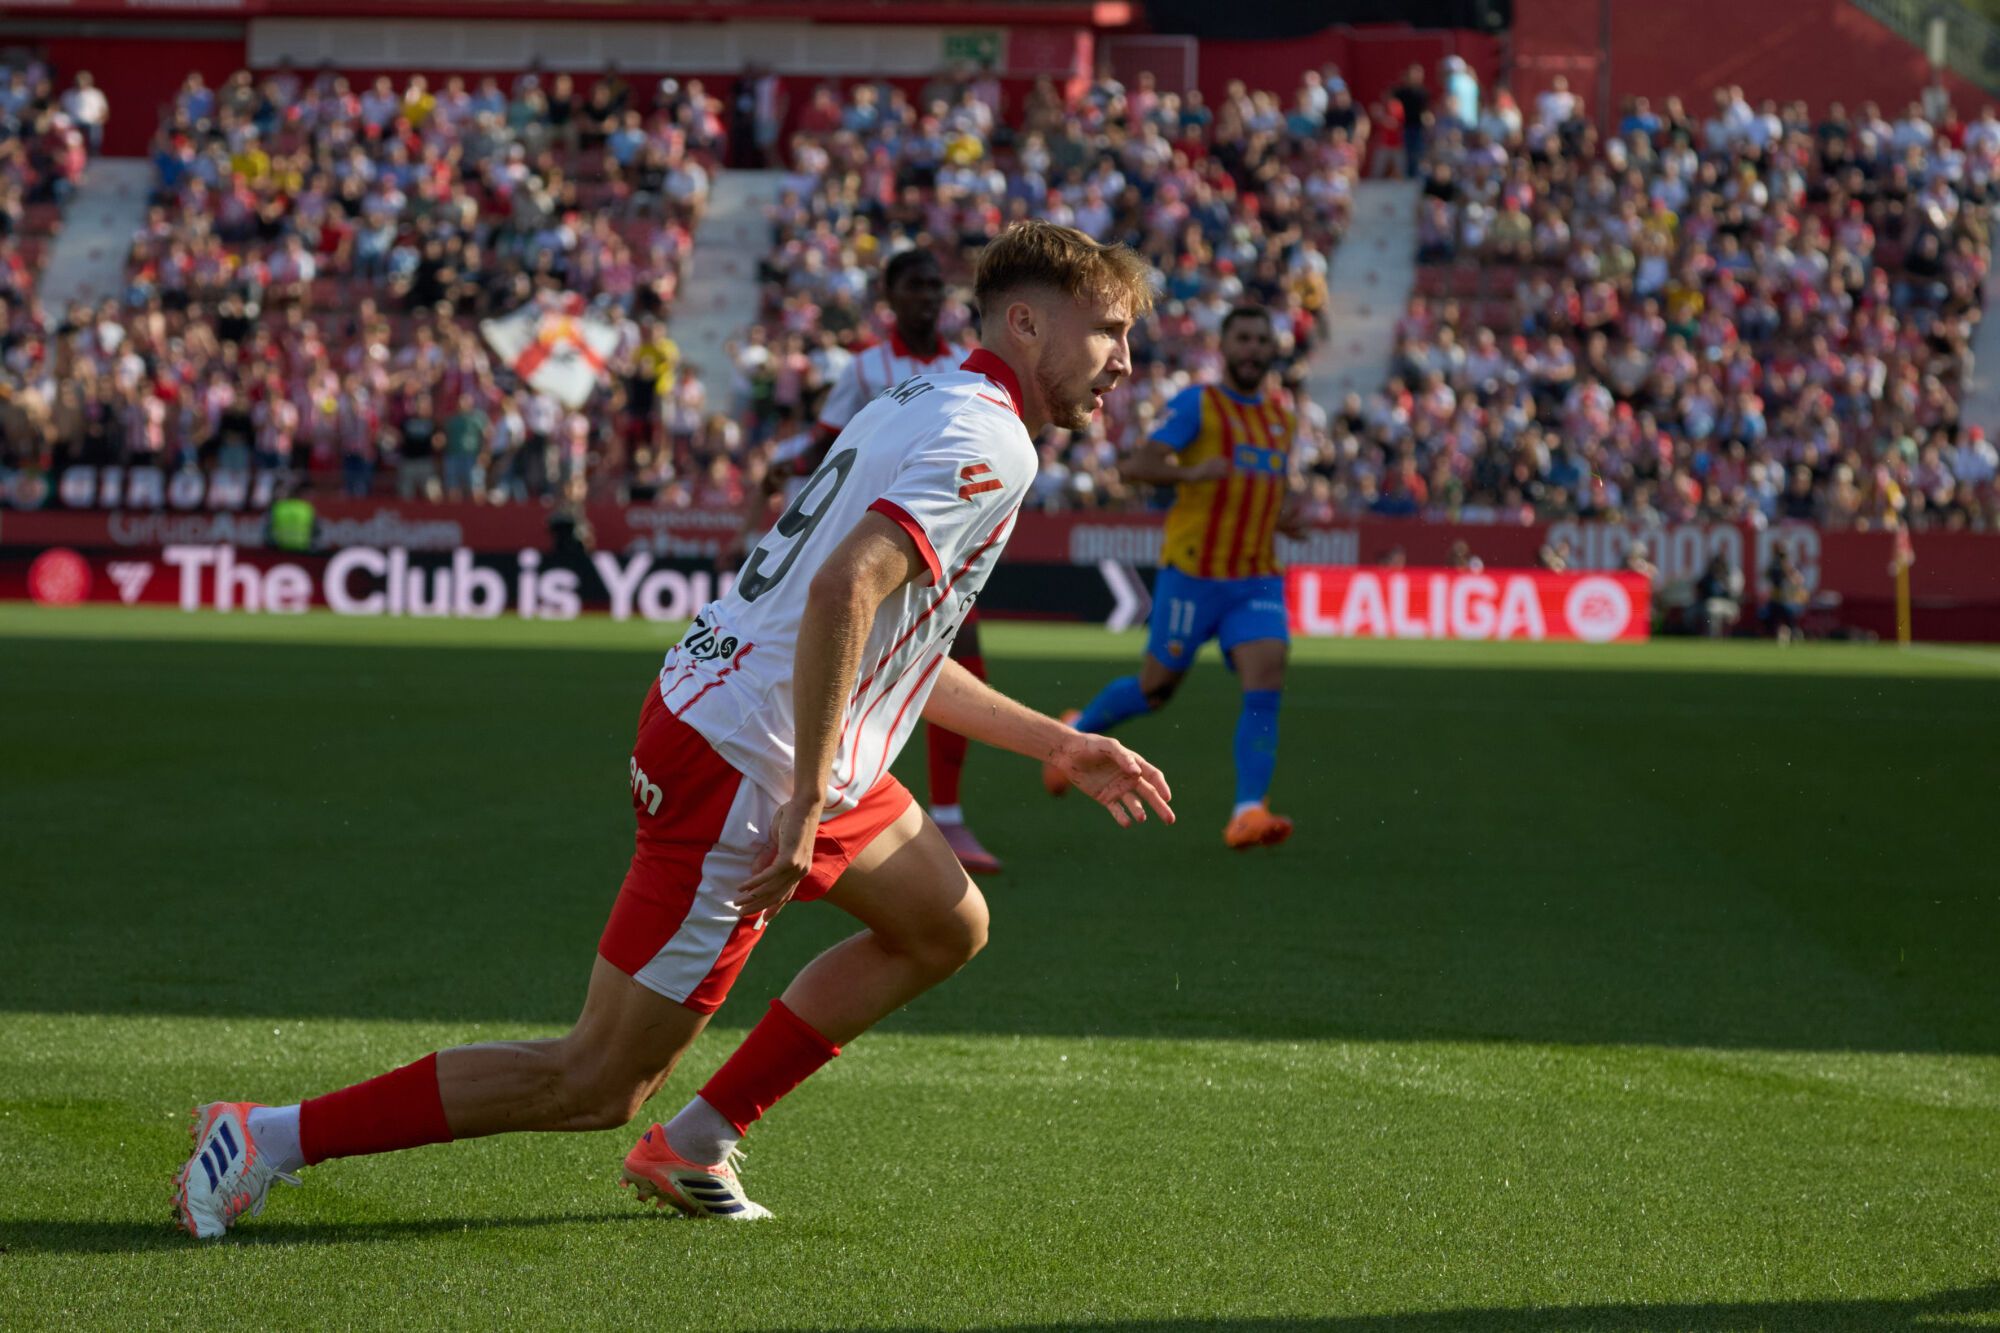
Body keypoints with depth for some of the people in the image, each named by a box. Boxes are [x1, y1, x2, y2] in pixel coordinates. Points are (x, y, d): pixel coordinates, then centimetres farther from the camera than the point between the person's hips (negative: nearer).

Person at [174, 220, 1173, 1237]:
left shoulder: (919, 408, 18)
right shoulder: (989, 444, -14)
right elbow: (843, 594, -29)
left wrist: (1060, 747, 27)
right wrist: (806, 807, -28)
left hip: (703, 703, 10)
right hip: (742, 772, -10)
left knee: (947, 926, 22)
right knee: (598, 1084, -7)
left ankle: (694, 1144, 22)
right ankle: (273, 1137, -5)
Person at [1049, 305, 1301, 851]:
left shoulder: (1282, 418, 14)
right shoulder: (1197, 404, -6)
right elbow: (1134, 466, -15)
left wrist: (1286, 516, 5)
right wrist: (1192, 473, -32)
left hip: (1258, 579, 4)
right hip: (1193, 574, -4)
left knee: (1266, 684, -16)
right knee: (1155, 689, 7)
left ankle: (1248, 812, -20)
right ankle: (1077, 732, 36)